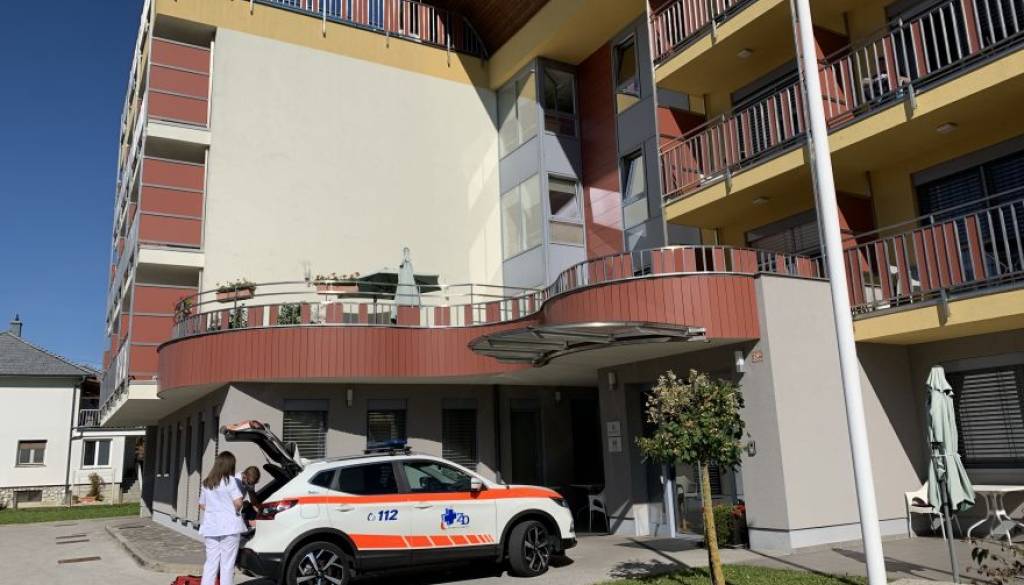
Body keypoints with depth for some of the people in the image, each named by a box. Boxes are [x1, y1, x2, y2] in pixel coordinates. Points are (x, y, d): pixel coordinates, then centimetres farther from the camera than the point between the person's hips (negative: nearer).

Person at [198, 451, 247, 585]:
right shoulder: (230, 480, -8)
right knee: (227, 564, 1)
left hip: (210, 527, 5)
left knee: (210, 562, 9)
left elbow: (202, 505, 16)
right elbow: (238, 503, -14)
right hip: (229, 527, -5)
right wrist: (236, 510, 5)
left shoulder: (206, 482, 10)